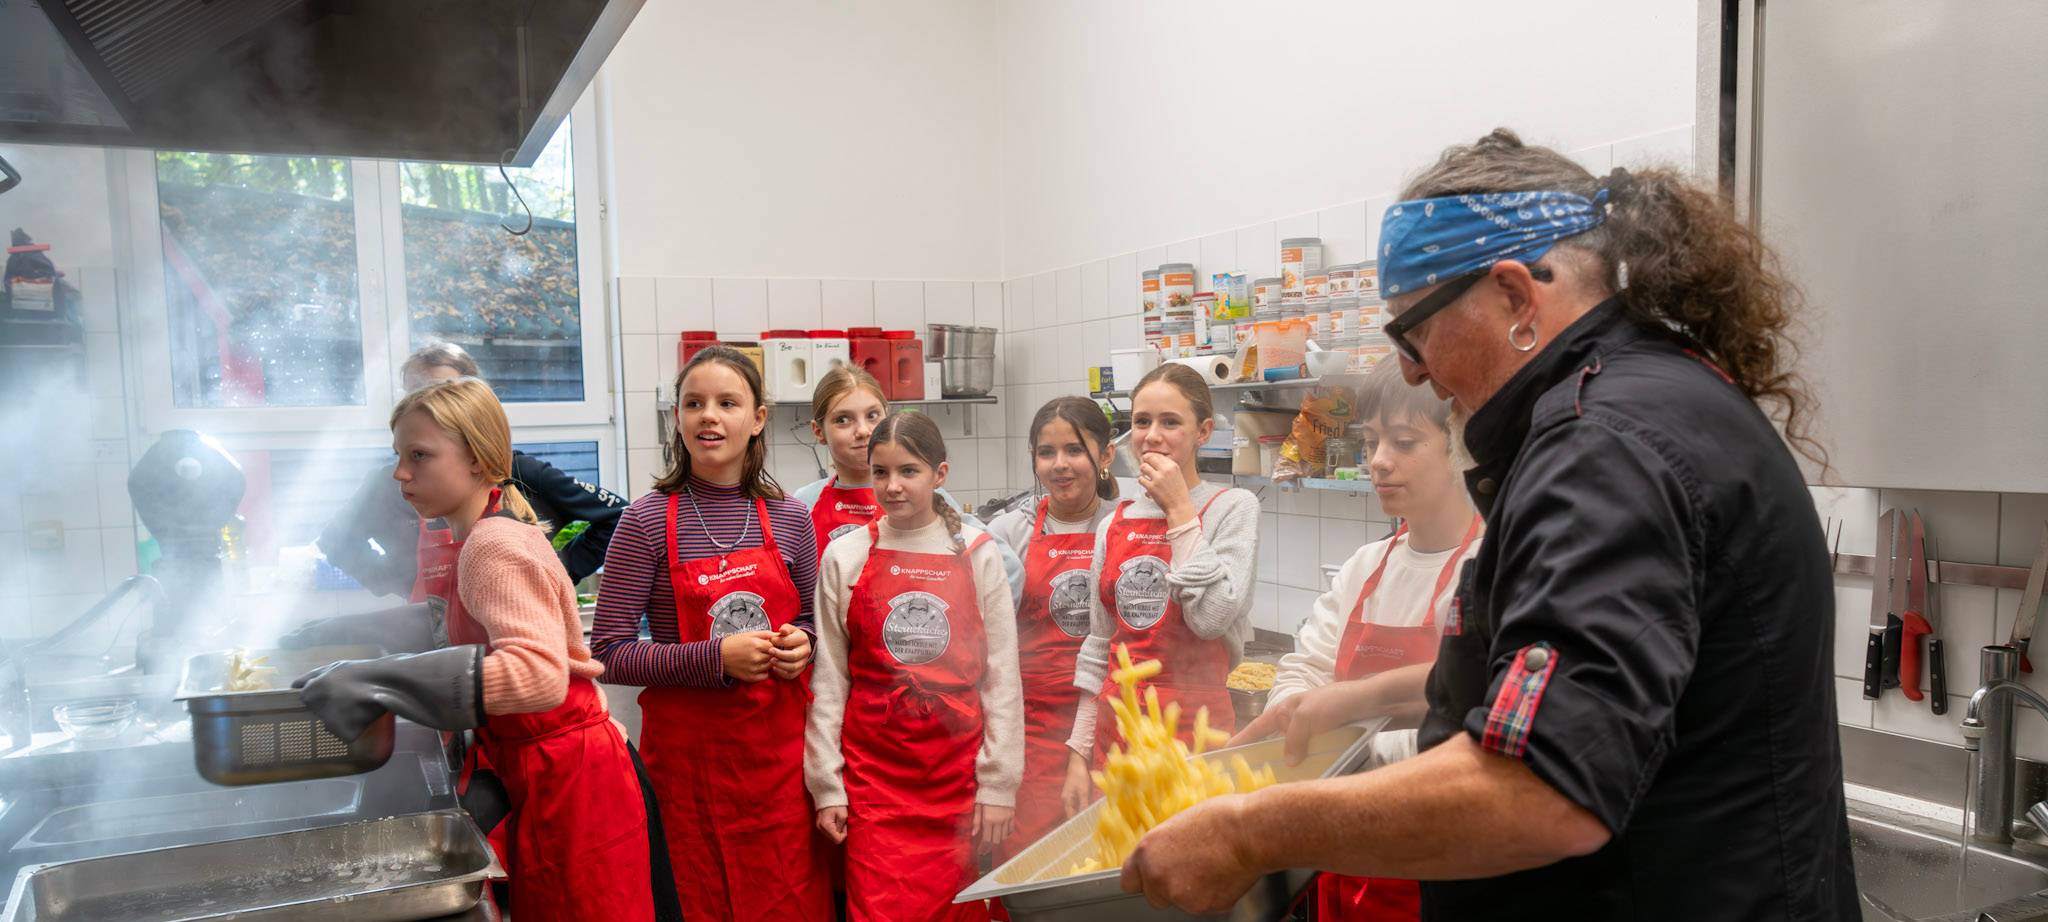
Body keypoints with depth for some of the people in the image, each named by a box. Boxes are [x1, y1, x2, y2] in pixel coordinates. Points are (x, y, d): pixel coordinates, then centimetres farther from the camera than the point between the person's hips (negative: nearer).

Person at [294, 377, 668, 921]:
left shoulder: (494, 545, -19)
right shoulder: (481, 539, 10)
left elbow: (539, 673, -35)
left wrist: (373, 682, -34)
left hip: (567, 783, -9)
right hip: (540, 777, 9)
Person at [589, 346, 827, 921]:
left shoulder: (789, 519, 4)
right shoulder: (648, 520, -6)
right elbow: (609, 653, -7)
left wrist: (803, 643, -4)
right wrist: (715, 657, -17)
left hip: (780, 743, 3)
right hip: (689, 749, -3)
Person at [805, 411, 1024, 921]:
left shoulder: (976, 554, 0)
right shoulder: (844, 557, 2)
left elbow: (1002, 676, 1)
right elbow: (828, 679, 4)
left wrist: (998, 783, -2)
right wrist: (826, 783, 1)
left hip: (959, 769, 0)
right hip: (873, 771, 0)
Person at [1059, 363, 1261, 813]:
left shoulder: (1233, 507, -6)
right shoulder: (1113, 525, 8)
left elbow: (1212, 615, -21)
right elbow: (1099, 648, 12)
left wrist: (1179, 511, -14)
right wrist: (1078, 754, 10)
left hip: (1195, 726, -5)